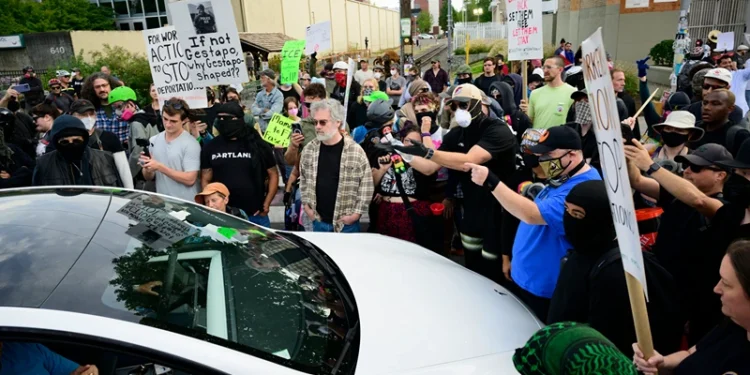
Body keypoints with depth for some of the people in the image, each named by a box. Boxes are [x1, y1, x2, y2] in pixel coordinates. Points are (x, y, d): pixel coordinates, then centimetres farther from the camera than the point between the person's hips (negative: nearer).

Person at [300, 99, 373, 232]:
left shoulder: (356, 151, -11)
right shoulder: (309, 149, 2)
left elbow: (366, 185, -7)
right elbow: (303, 179, 13)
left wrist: (357, 213, -9)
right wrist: (306, 205, 5)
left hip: (346, 222, -3)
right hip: (318, 220, 4)